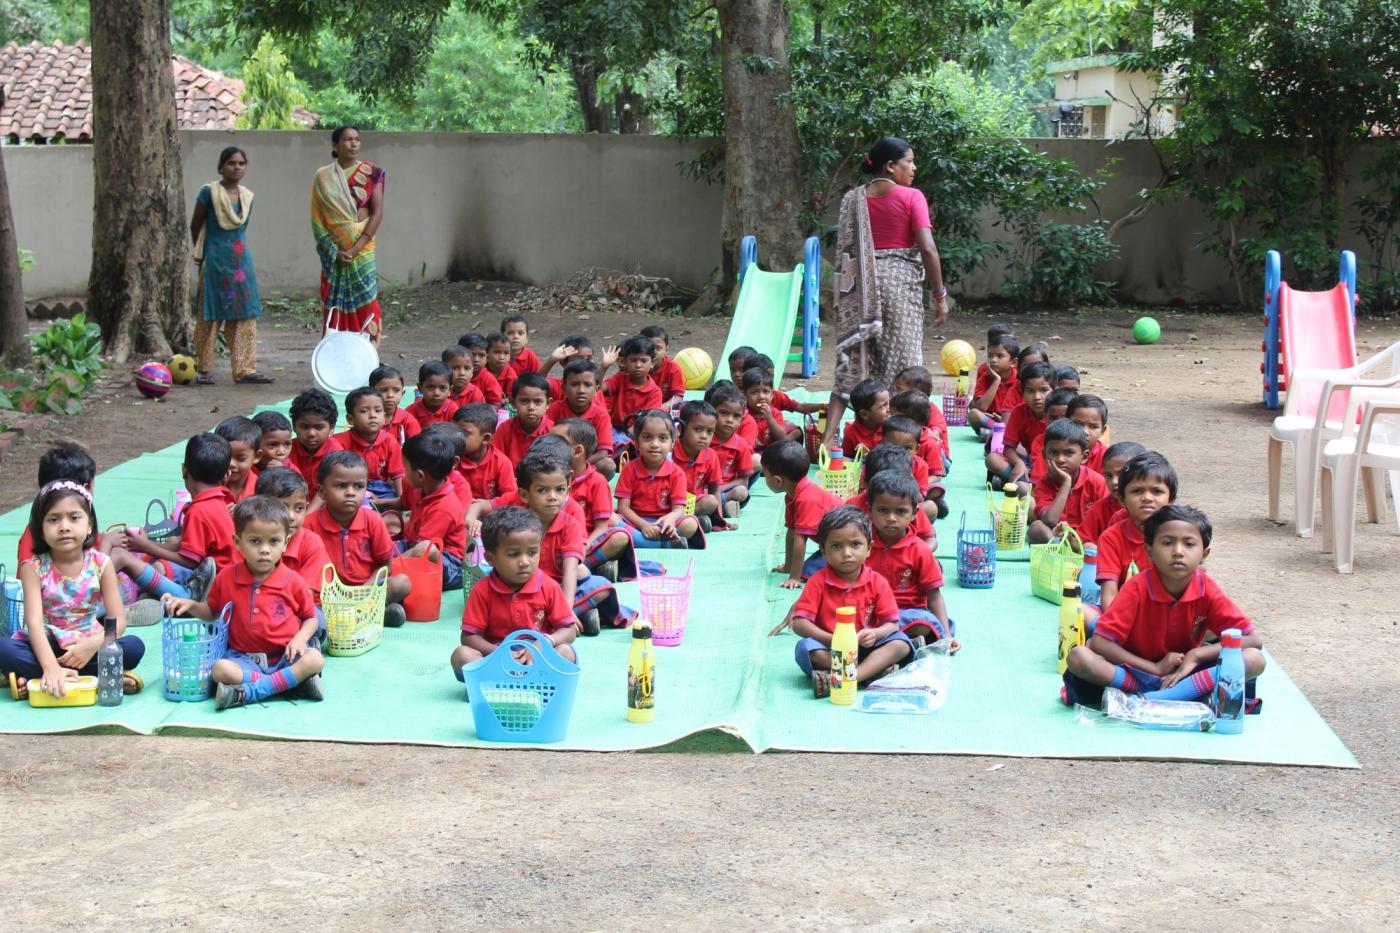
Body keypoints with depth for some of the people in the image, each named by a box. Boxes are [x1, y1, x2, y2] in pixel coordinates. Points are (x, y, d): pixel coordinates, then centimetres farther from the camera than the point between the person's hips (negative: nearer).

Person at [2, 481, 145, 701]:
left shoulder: (101, 564, -5)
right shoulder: (33, 568, -9)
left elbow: (118, 620, -7)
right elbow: (34, 621, -21)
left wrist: (93, 644, -28)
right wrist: (50, 666, -38)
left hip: (87, 644, 1)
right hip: (45, 647, -1)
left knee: (134, 646, -25)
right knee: (4, 648, -31)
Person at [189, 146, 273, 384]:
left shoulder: (247, 196, 7)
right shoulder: (209, 192, -7)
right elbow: (195, 226, 2)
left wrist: (237, 247, 13)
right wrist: (202, 254, 9)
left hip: (241, 259, 5)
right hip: (216, 261, -5)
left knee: (245, 314, 2)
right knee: (211, 315, 1)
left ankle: (244, 369, 5)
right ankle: (203, 369, 8)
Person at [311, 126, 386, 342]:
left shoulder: (371, 174, 2)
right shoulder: (324, 177, 6)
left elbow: (378, 213, -3)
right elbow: (317, 218, 3)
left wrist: (357, 247, -13)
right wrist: (333, 250, -9)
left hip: (362, 250, -1)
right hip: (334, 253, 1)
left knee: (364, 305, -5)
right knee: (335, 308, 1)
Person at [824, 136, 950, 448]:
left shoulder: (854, 198, 8)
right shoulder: (911, 197, -6)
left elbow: (844, 248, 7)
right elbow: (927, 249, -12)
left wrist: (845, 295, 14)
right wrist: (940, 295, -6)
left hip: (861, 284, 4)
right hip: (900, 281, -4)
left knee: (852, 360, 6)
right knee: (900, 364, 4)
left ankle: (827, 438, -2)